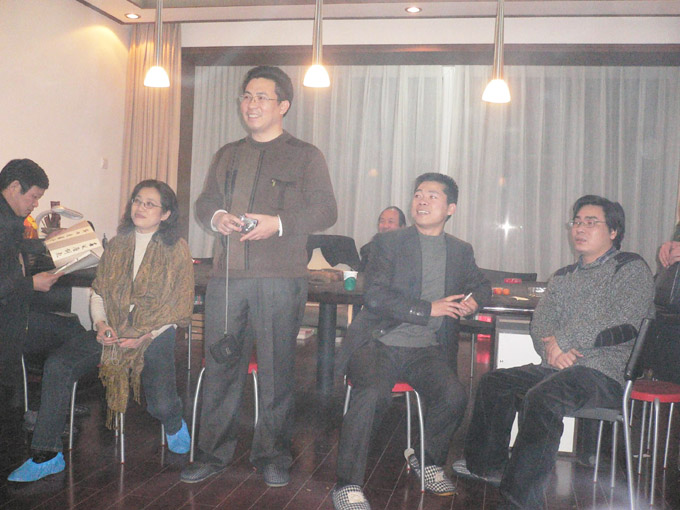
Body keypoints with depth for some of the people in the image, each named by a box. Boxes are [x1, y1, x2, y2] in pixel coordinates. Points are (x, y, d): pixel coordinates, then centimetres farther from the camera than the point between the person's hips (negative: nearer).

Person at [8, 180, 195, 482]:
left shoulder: (177, 249, 2)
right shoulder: (117, 245, 15)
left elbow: (180, 307, -1)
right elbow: (98, 292, 16)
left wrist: (146, 336, -13)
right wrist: (101, 323, -5)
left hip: (154, 334, -4)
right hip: (112, 332, 4)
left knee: (161, 406, -24)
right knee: (57, 365, -20)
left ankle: (174, 425, 17)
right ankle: (46, 456, -11)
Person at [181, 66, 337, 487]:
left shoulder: (305, 156, 6)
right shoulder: (228, 155, 21)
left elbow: (326, 210, -2)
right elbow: (204, 202, 22)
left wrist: (279, 223, -16)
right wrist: (215, 217, -2)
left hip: (280, 279, -4)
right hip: (226, 275, 4)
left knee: (276, 369, 1)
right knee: (220, 364, 7)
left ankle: (273, 456, 16)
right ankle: (214, 453, 20)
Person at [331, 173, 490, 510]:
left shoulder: (461, 251, 15)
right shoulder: (388, 243, 2)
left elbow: (480, 285, 31)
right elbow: (374, 296, -10)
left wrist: (474, 300, 6)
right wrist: (428, 309, -16)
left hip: (425, 349, 3)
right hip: (379, 343, -3)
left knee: (454, 395, -22)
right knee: (372, 393, -31)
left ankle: (429, 462, 8)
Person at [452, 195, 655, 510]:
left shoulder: (631, 268, 0)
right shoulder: (563, 277, 21)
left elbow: (623, 324, -16)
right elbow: (540, 323, 11)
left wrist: (561, 341, -14)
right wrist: (551, 346, -14)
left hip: (605, 374, -8)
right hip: (557, 367, 8)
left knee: (541, 398, -32)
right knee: (495, 382, 2)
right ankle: (488, 465, 18)